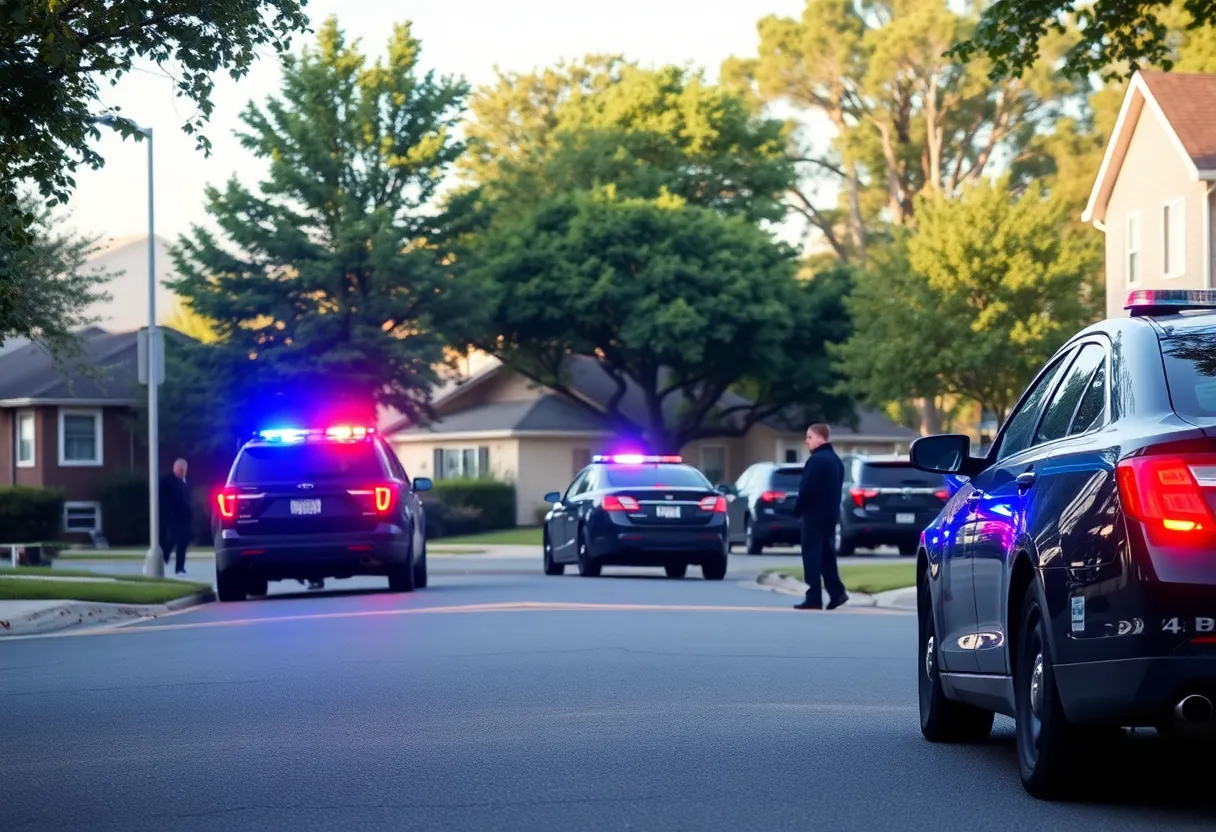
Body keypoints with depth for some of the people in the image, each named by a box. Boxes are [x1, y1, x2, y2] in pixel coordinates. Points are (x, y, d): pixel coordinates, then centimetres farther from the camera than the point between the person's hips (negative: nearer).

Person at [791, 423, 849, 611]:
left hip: (815, 514, -10)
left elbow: (807, 489, -21)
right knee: (827, 555, 14)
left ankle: (814, 598, -8)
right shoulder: (835, 460, 15)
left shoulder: (816, 460, -17)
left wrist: (797, 509, -10)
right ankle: (837, 592, 9)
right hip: (830, 513, 10)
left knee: (812, 556, -6)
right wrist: (832, 508, 19)